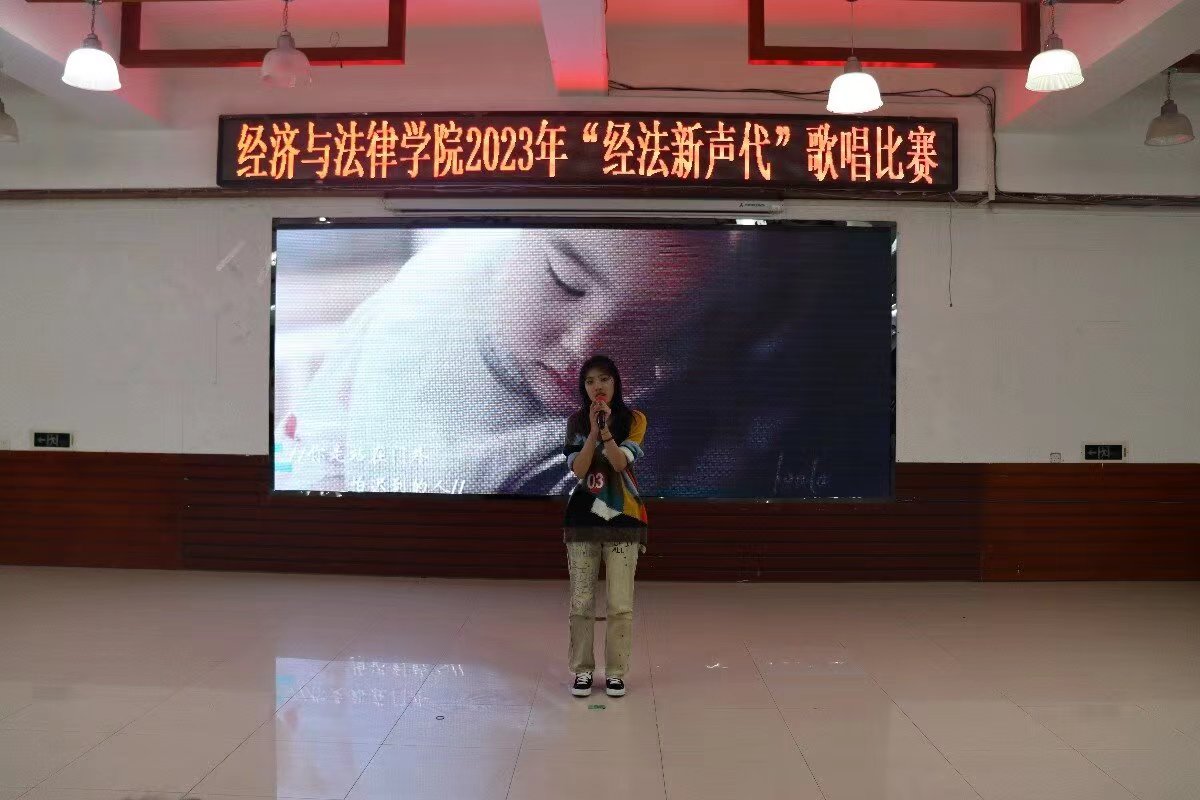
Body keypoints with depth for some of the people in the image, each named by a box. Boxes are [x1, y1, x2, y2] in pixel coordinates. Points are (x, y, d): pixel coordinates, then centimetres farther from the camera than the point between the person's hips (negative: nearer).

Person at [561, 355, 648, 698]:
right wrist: (593, 430, -19)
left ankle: (616, 671, 12)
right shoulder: (577, 421, 3)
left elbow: (620, 462, -14)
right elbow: (578, 469, -8)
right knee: (581, 602, 5)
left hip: (622, 518, -1)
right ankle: (582, 669, 16)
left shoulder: (633, 419, -1)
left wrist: (605, 429, -28)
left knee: (621, 604, 0)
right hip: (583, 519, 1)